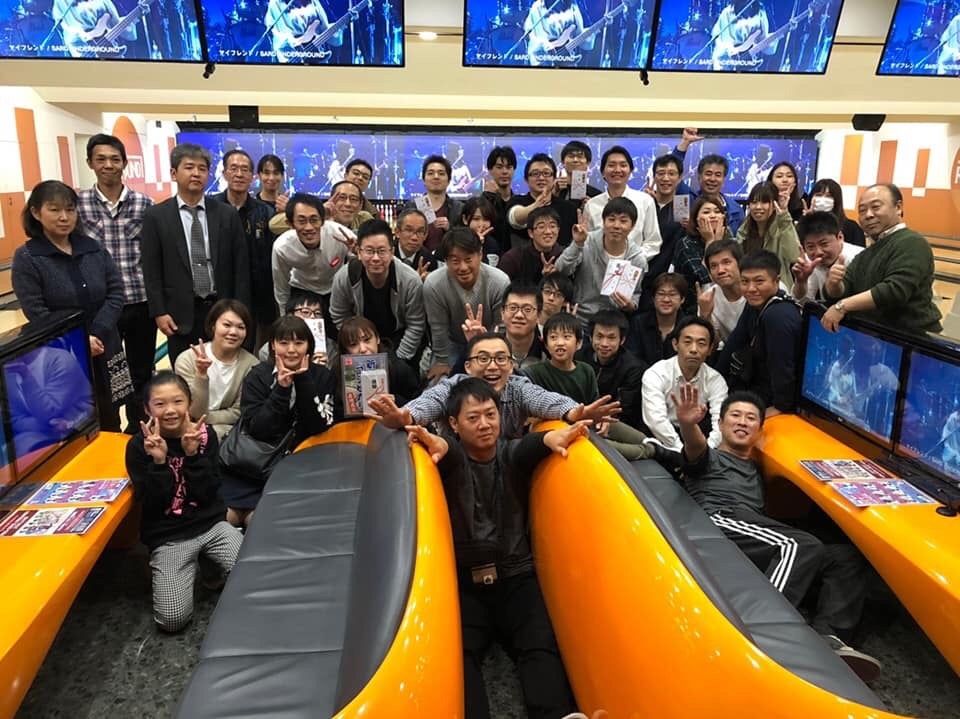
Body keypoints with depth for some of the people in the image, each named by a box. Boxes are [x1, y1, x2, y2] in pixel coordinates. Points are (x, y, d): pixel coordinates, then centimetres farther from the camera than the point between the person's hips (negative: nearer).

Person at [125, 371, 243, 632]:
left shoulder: (205, 435, -4)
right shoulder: (138, 445, -8)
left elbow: (207, 495, -9)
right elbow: (152, 504, -12)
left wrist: (193, 455, -21)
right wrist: (158, 462, -25)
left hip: (211, 524, 1)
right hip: (168, 536, -1)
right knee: (172, 619, -16)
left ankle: (211, 565, 13)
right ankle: (190, 568, 13)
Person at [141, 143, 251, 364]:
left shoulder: (227, 214, 5)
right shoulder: (156, 216, 2)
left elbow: (241, 266, 4)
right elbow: (151, 270, 0)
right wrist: (159, 312, -7)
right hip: (181, 314, -1)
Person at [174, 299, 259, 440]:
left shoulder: (251, 364, -11)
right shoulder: (187, 360, -13)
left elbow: (238, 412, -3)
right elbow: (195, 414, -16)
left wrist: (201, 418, -12)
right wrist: (201, 375, -30)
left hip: (225, 430, 1)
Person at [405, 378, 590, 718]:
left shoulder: (512, 454, 8)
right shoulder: (451, 457, 4)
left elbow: (529, 446, -16)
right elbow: (445, 450, -21)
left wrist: (550, 437, -41)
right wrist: (437, 444, -47)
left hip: (515, 577, 1)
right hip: (463, 581, -1)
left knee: (542, 646, -23)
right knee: (457, 651, -26)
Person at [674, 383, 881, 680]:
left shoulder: (757, 472, 39)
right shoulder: (708, 458, 19)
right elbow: (695, 447, -7)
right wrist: (689, 424, -32)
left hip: (755, 551, 6)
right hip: (720, 523, -6)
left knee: (848, 556, -8)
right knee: (802, 546, -30)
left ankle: (826, 636, -29)